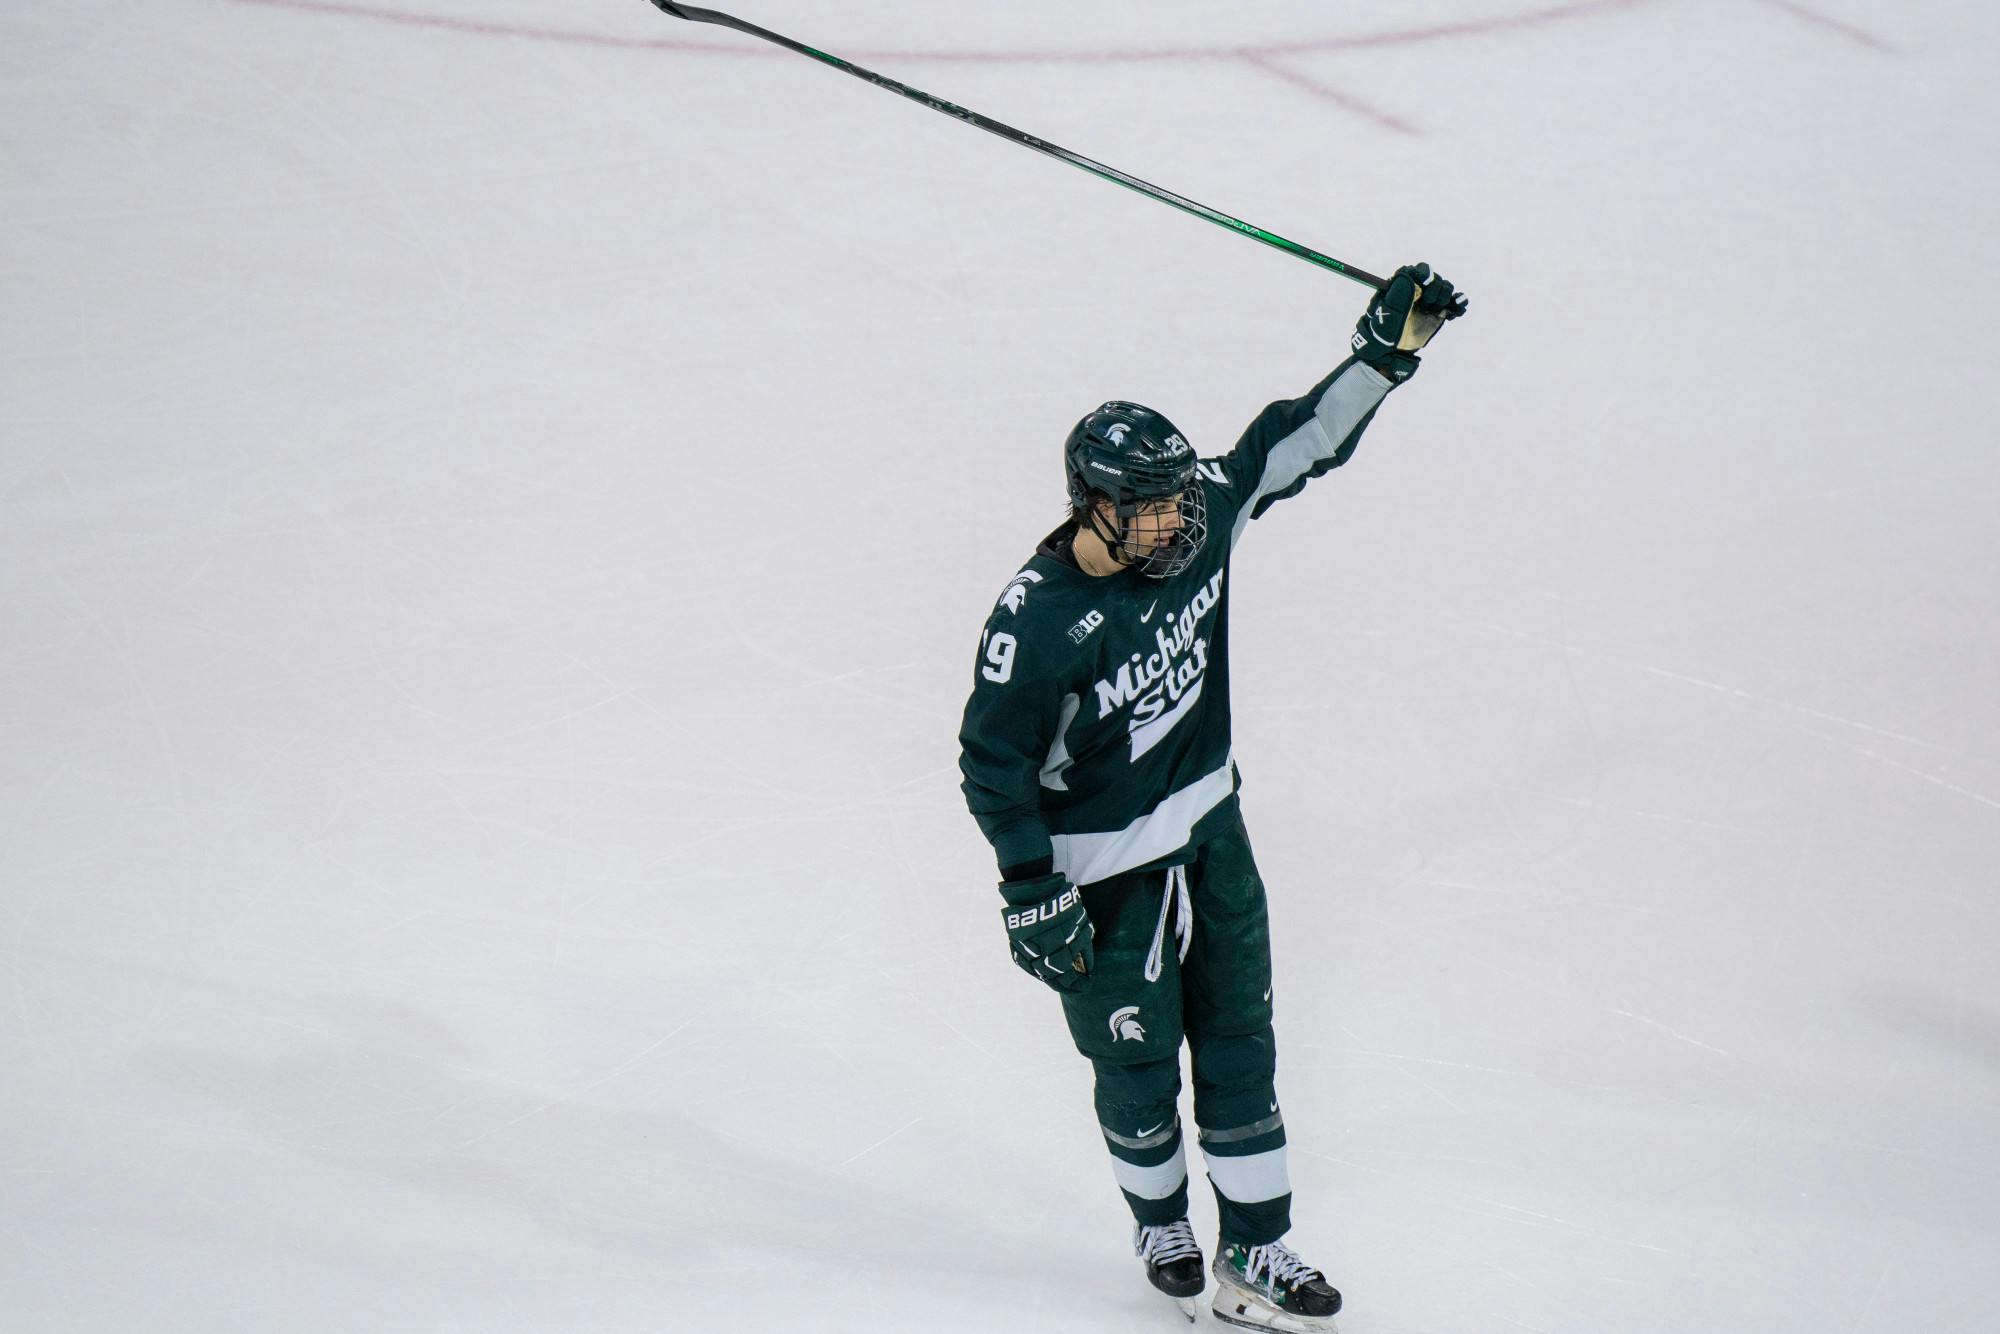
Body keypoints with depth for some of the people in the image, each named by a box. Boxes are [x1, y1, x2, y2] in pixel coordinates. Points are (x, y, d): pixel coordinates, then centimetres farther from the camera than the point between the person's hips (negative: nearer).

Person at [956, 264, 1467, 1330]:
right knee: (1137, 1063, 11)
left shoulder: (1203, 514, -11)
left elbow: (1297, 441, 0)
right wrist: (1036, 899, -17)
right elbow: (992, 765, -19)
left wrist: (1388, 347, -9)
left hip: (1210, 828, 6)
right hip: (1103, 870, -6)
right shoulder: (1037, 623, -27)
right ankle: (1159, 1221, 40)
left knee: (1239, 1042, 12)